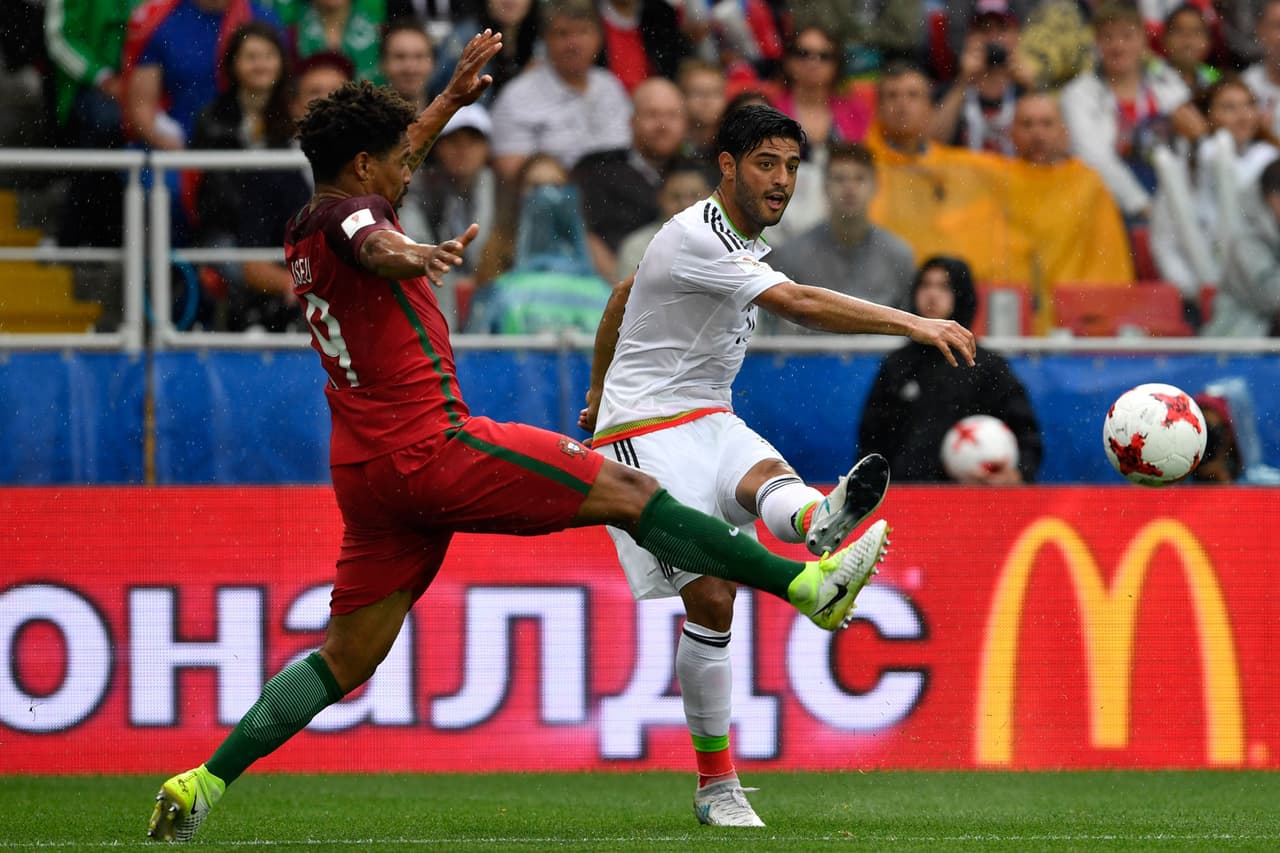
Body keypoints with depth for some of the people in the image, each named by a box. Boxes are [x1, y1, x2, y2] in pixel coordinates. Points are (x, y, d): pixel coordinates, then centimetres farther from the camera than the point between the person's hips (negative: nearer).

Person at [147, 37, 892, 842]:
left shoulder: (306, 234, 19)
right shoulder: (343, 216, -9)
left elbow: (392, 158, 40)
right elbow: (376, 248, -36)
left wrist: (453, 96, 46)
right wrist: (414, 257, -57)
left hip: (367, 467, 10)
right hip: (431, 444, -10)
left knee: (345, 659, 9)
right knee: (627, 491, -7)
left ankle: (203, 783, 2)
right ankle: (809, 584, -10)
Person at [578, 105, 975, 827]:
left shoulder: (740, 239, 15)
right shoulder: (698, 239, -17)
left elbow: (623, 295, 30)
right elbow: (799, 303, -31)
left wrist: (600, 395, 41)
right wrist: (915, 325, -36)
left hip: (710, 422, 6)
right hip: (646, 435, -6)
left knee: (766, 476, -30)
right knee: (711, 599, -17)